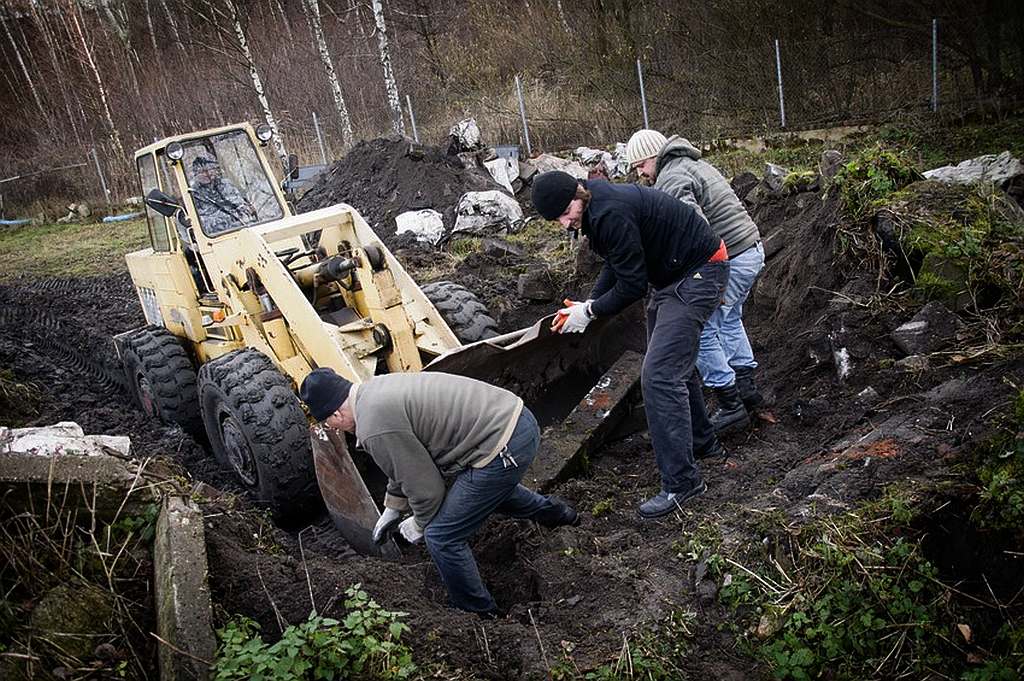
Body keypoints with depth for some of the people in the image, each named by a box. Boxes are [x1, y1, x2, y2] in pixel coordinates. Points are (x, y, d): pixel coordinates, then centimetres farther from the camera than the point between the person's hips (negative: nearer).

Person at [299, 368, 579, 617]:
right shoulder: (376, 389, 14)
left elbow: (423, 485, -9)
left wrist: (420, 524, 12)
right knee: (487, 487, 40)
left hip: (503, 449, -10)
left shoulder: (373, 428, -17)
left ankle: (479, 612, 25)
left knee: (442, 537, 6)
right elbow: (408, 461, 28)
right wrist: (391, 510, 39)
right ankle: (551, 510, 54)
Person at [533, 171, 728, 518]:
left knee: (659, 375, -16)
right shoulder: (595, 208, 3)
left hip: (697, 273, -11)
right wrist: (591, 302, 1)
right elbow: (615, 264, 13)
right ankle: (701, 441, 42)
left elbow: (632, 285, -23)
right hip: (671, 274, 11)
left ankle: (681, 481, -10)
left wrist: (590, 311, -10)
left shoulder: (611, 214, -29)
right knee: (674, 362, 23)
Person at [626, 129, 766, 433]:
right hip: (753, 250, 11)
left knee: (700, 331, -2)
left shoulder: (671, 180, -15)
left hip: (729, 260, -11)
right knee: (729, 319, 28)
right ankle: (746, 387, 37)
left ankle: (730, 406, 4)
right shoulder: (695, 163, 17)